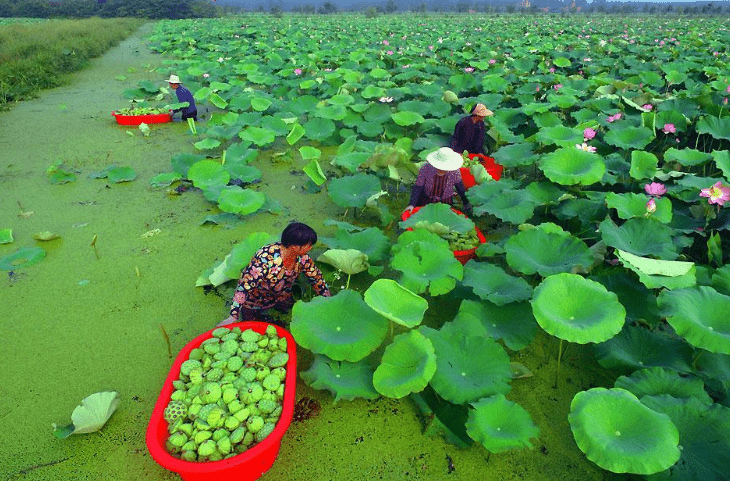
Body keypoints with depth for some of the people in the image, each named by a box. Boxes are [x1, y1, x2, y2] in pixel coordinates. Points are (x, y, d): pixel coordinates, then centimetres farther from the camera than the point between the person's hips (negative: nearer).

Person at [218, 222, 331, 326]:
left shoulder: (302, 257, -23)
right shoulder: (265, 260, -42)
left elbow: (316, 278, -8)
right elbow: (244, 287, -38)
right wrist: (233, 317, -39)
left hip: (281, 295, 5)